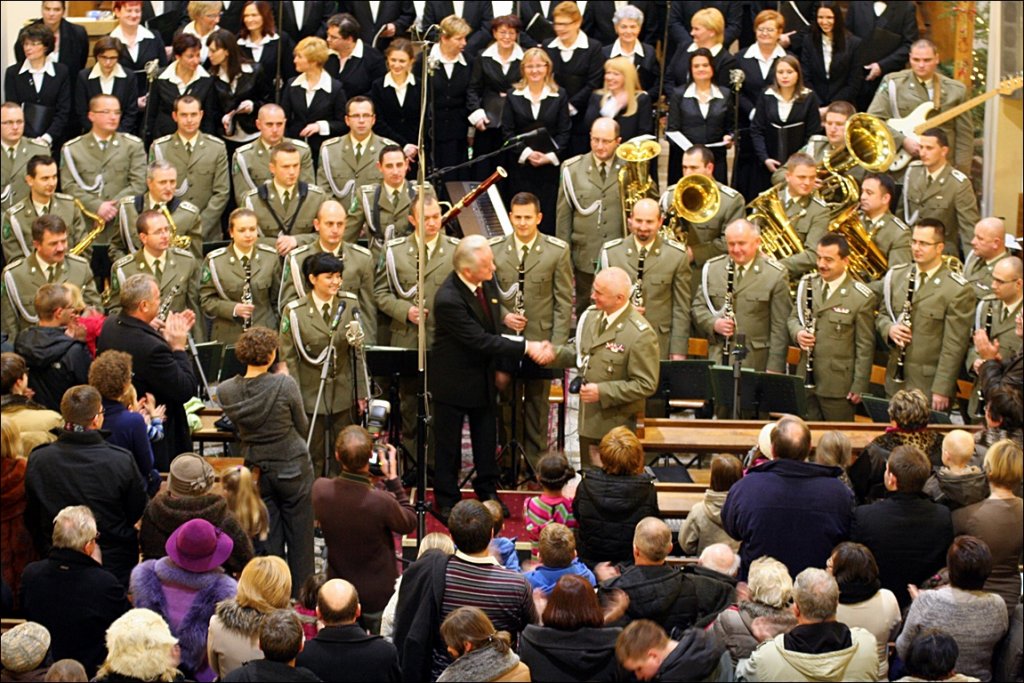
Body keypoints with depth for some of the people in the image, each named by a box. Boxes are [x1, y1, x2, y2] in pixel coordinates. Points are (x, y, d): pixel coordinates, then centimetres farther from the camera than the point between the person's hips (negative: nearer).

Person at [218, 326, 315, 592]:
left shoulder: (226, 391, -9)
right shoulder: (285, 384, -19)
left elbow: (238, 427, 6)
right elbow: (303, 427, -5)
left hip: (257, 469, 4)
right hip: (293, 469, -3)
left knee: (268, 541, 12)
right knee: (299, 540, 8)